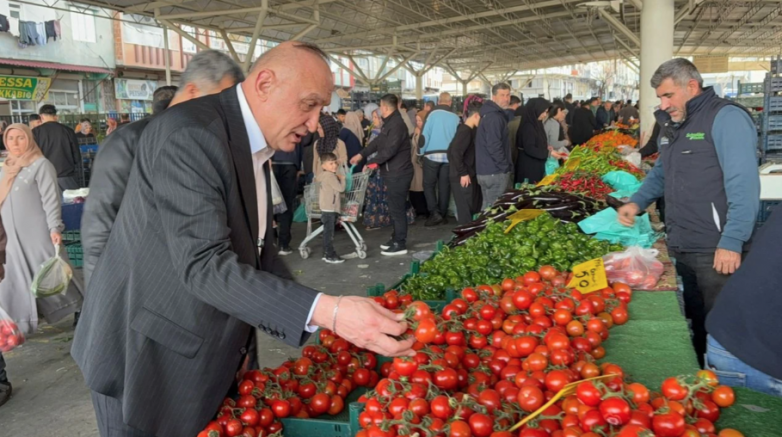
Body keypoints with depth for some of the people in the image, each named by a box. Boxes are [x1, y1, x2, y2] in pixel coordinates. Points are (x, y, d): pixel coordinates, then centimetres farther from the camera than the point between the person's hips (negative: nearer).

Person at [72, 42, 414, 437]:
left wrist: (328, 317, -1)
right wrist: (325, 311, -36)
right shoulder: (190, 134, -24)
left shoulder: (255, 145, 6)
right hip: (148, 356, -8)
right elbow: (203, 264, -31)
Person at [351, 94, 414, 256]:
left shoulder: (397, 125, -19)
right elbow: (378, 142, 19)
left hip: (398, 173, -10)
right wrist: (361, 155, 13)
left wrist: (371, 162, -16)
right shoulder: (389, 123, 16)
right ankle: (396, 239, 27)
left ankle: (400, 244, 3)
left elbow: (389, 150, -24)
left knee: (396, 208, -5)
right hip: (392, 173, 10)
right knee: (394, 207, 16)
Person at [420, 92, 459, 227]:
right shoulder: (455, 117, 3)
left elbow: (425, 134, -7)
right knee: (444, 186, 9)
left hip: (432, 154, -3)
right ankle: (443, 214, 14)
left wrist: (421, 151, 2)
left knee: (428, 184, 5)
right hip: (449, 155, 3)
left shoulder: (433, 114, -5)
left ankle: (435, 213, -6)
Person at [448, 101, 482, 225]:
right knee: (466, 210, -2)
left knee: (474, 208, 15)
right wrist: (463, 173, -20)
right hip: (463, 177, -10)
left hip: (469, 175, 10)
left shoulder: (468, 130, 12)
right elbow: (456, 153, -25)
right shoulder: (465, 131, -17)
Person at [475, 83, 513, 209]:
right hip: (495, 172, -10)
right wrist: (506, 168, -16)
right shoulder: (495, 117, -16)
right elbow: (494, 147, -24)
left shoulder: (490, 114, 16)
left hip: (486, 170, 10)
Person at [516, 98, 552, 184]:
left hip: (537, 166, 9)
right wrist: (548, 153, -26)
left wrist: (546, 148, 6)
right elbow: (529, 149, -25)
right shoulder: (528, 126, -17)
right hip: (529, 167, -9)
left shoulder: (537, 124, 10)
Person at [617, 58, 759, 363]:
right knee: (690, 324, 18)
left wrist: (732, 242, -23)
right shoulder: (672, 126, 15)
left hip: (716, 251, -8)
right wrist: (638, 201, 10)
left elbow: (743, 185, -18)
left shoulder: (726, 118, -11)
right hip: (679, 247, 8)